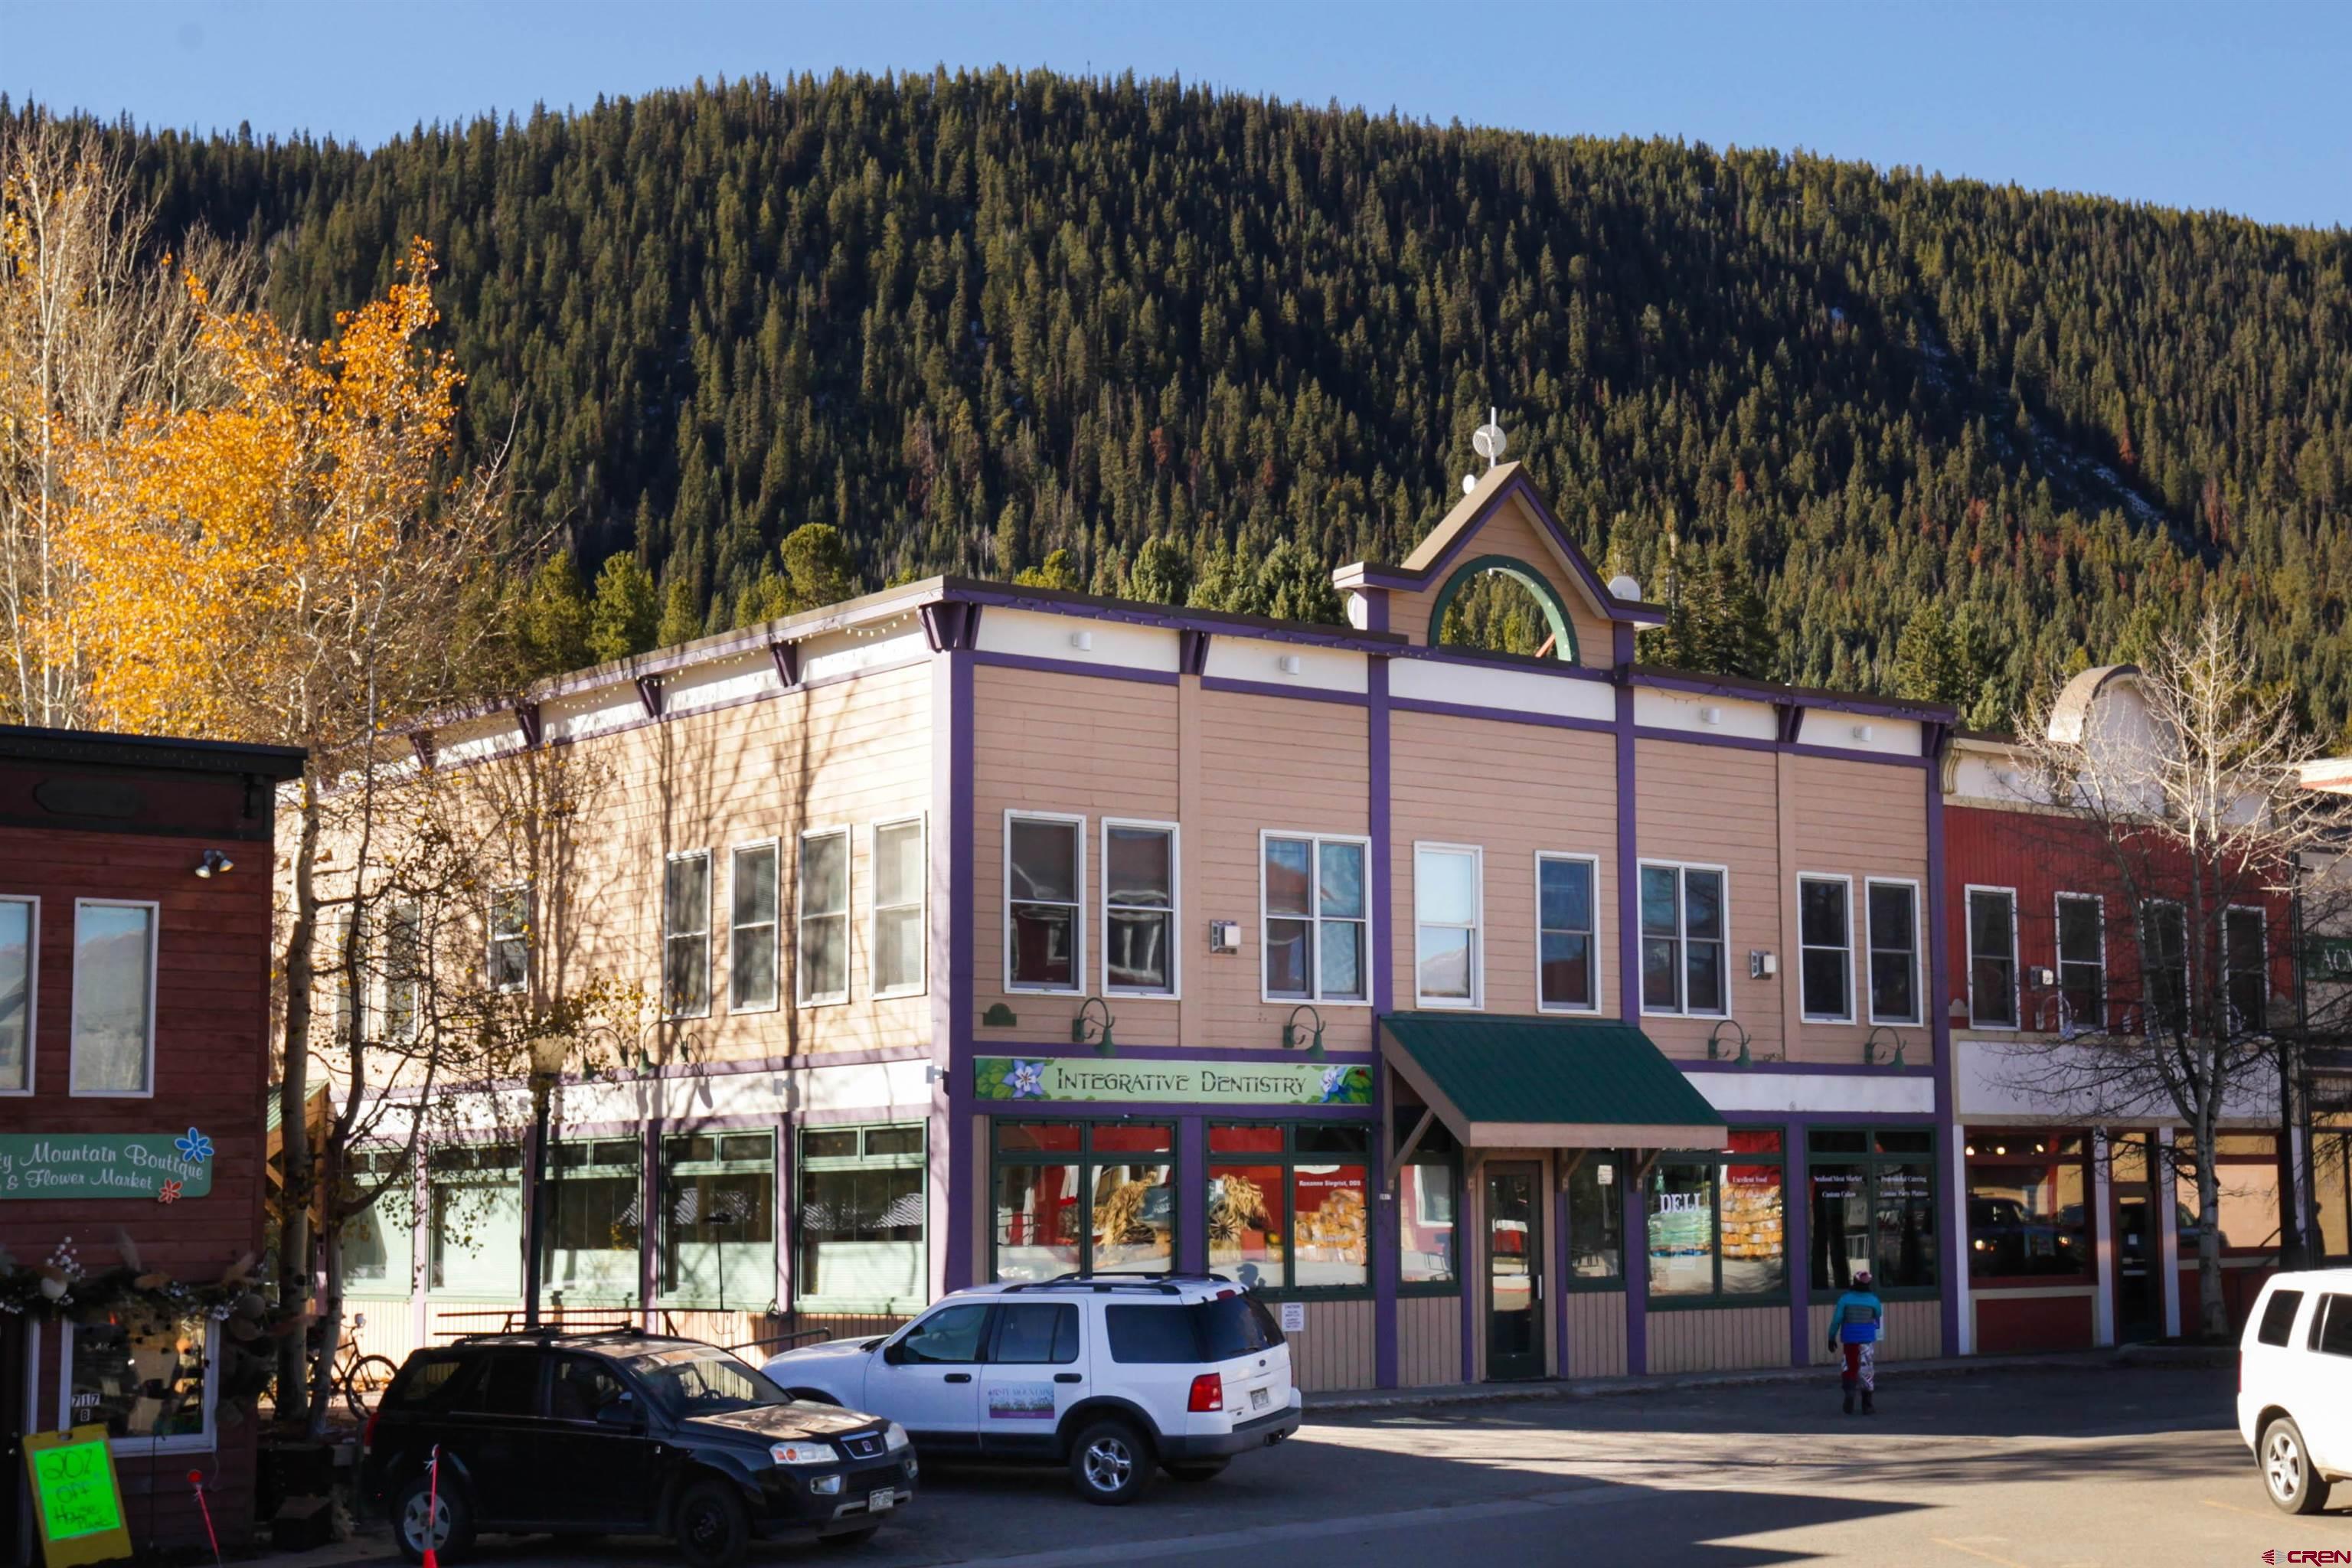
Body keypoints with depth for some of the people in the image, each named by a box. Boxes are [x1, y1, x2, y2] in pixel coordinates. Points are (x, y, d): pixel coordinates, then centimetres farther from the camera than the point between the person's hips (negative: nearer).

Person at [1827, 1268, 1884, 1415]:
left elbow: (1836, 1319, -7)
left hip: (1849, 1338, 0)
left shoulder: (1845, 1298, -5)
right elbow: (1878, 1316, 15)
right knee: (1867, 1370, 5)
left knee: (1850, 1367, 15)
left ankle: (1849, 1391, -10)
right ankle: (1867, 1405, 6)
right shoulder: (1873, 1300, -3)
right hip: (1867, 1339, 0)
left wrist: (1832, 1337, 2)